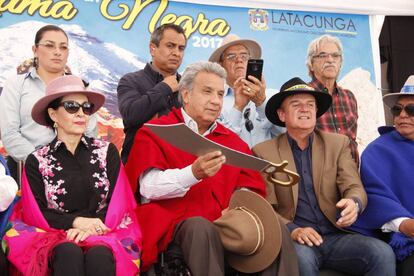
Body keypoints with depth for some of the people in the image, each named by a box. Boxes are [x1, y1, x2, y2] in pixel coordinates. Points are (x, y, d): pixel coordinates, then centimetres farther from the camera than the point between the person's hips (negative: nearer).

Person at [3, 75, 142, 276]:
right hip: (55, 239, 0)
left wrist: (91, 227, -15)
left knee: (99, 255, -35)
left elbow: (118, 204, 3)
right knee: (69, 253, -36)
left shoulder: (107, 152, 11)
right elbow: (36, 214, 3)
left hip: (104, 233, 1)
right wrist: (76, 221, -13)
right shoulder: (36, 161, 9)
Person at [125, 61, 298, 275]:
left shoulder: (233, 141, 20)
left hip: (226, 224, 5)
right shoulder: (154, 132, 5)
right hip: (174, 224, -4)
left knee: (278, 231, -19)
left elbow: (249, 189, 12)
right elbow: (149, 187, -10)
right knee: (202, 228, -37)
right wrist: (193, 173, -27)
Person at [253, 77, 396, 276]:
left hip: (336, 237, 3)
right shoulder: (264, 152, 5)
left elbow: (355, 187, 3)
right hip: (295, 241, -2)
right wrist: (292, 230, -18)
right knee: (301, 258, -35)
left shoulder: (338, 144, 12)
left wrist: (353, 203, -21)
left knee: (382, 253, -24)